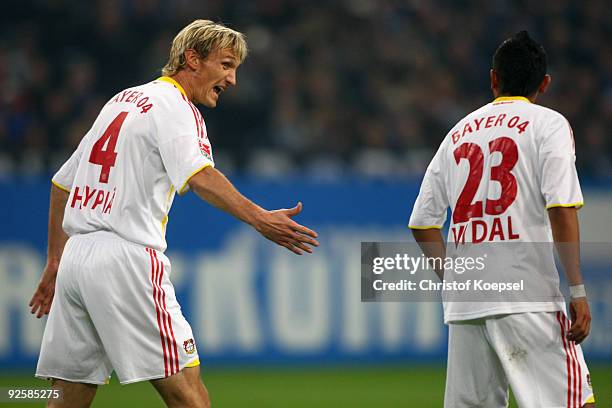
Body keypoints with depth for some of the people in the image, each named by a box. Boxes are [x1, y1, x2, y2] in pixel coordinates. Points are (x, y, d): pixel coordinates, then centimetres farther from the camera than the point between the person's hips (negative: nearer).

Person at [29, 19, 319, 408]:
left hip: (75, 258, 8)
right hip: (126, 257, -8)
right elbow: (198, 175, -25)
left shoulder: (122, 100, 22)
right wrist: (259, 219, -34)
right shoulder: (175, 106, -4)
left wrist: (55, 263, 32)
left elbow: (63, 182, 26)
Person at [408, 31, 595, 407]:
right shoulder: (548, 123, 3)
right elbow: (562, 210, -11)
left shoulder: (458, 133, 19)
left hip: (463, 304, 6)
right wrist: (578, 291, -12)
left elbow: (422, 223, 17)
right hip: (526, 292, -6)